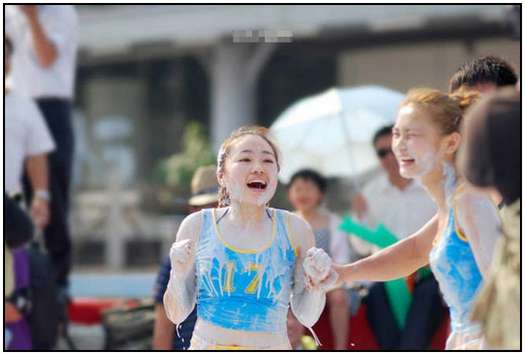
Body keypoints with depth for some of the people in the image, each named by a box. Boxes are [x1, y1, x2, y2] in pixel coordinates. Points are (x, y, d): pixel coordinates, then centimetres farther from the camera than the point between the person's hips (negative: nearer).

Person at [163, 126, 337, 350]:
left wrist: (316, 287, -16)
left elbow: (306, 316, 2)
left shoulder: (294, 229, -4)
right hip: (206, 345, 0)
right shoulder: (197, 226, -5)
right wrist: (178, 275, -16)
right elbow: (177, 314, 0)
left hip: (273, 347, 0)